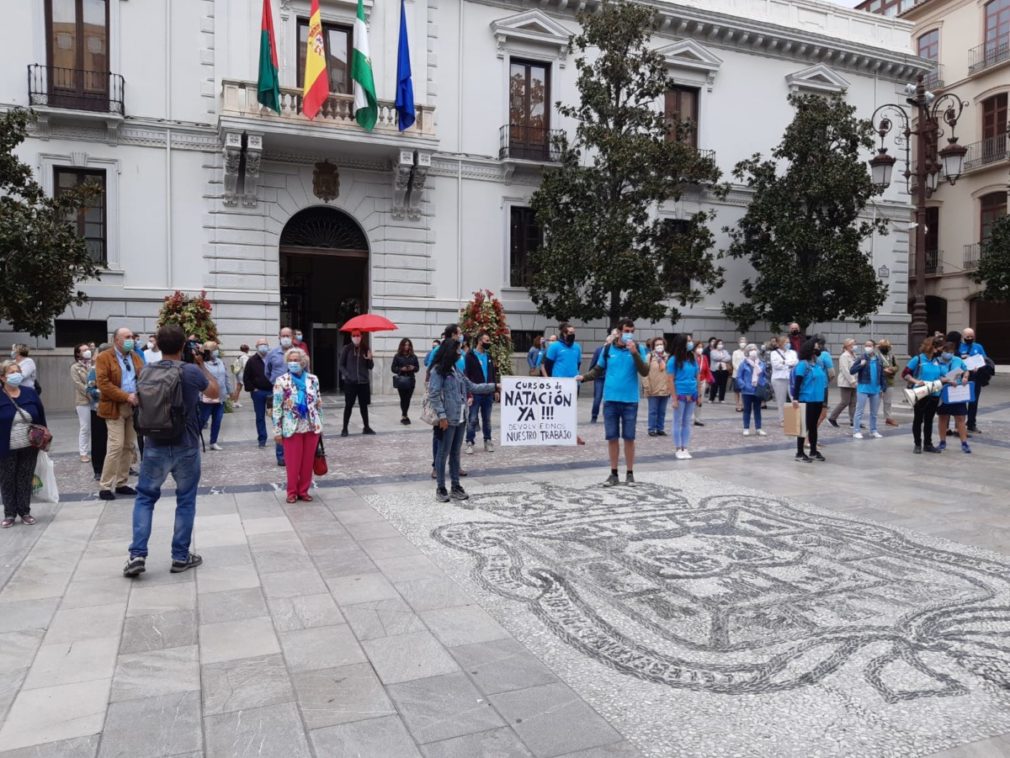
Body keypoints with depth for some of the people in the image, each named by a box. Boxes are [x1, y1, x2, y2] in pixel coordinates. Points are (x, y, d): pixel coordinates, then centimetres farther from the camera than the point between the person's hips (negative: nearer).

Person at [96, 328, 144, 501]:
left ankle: (121, 483, 16)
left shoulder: (135, 356, 13)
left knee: (129, 446, 7)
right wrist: (126, 397, -19)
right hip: (115, 407, -6)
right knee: (116, 446, -11)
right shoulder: (104, 358, -5)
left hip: (134, 407, 6)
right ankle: (105, 486, -2)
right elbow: (103, 384, -14)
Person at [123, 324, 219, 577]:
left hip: (154, 447, 3)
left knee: (145, 498, 16)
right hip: (186, 448, -3)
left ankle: (137, 554, 6)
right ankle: (180, 557, 15)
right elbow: (216, 392, 5)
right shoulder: (191, 371, -12)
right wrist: (202, 365, 12)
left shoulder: (146, 372, 1)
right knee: (186, 501, 10)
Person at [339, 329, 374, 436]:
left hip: (363, 382, 2)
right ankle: (344, 428, 8)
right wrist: (345, 375, -11)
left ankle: (366, 427, 19)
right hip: (350, 382, -2)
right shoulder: (347, 348, 0)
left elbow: (371, 367, 8)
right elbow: (341, 364, 3)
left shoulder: (365, 349, 6)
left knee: (364, 405, 9)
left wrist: (369, 359, -11)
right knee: (348, 405, 1)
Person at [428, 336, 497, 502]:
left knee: (455, 454, 13)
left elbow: (472, 387, 17)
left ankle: (456, 486, 21)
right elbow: (433, 395, -15)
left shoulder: (456, 370, 14)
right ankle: (441, 488, 10)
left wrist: (494, 387, 15)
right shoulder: (438, 371, -10)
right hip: (448, 419, -8)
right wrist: (442, 415, -20)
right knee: (443, 454, 1)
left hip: (460, 419, 8)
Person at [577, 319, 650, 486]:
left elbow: (645, 372, -11)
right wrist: (584, 377, -5)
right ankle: (614, 474, 16)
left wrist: (634, 353, -20)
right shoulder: (608, 348, 3)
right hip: (610, 400, 1)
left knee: (629, 438, 5)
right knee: (612, 438, 6)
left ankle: (629, 473, 17)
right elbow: (599, 370, 11)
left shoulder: (638, 349, -1)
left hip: (630, 401, -1)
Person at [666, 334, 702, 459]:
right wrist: (674, 398, -13)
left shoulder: (693, 358, 6)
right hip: (680, 395, -5)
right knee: (678, 422, 5)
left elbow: (698, 377, 11)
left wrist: (699, 395, 8)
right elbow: (670, 380, -10)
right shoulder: (674, 360, -9)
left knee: (687, 422, 10)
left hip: (692, 395, 5)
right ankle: (678, 449, 13)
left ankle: (685, 448, 18)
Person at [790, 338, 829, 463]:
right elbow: (797, 383, -16)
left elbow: (823, 380, 18)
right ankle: (800, 453, 8)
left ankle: (813, 451, 24)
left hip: (818, 400, 7)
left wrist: (823, 398, 19)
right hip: (806, 400, -7)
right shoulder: (802, 364, -12)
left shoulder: (819, 363, 10)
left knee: (814, 426, 14)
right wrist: (795, 398, -22)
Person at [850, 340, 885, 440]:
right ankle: (856, 431, -2)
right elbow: (851, 371, -11)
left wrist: (883, 387, 7)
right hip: (863, 388, -5)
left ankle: (873, 431, 22)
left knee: (874, 412, 12)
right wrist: (860, 365, -24)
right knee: (860, 411, -5)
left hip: (876, 389, 5)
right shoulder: (861, 359, -5)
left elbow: (882, 375, 13)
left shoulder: (878, 360, 8)